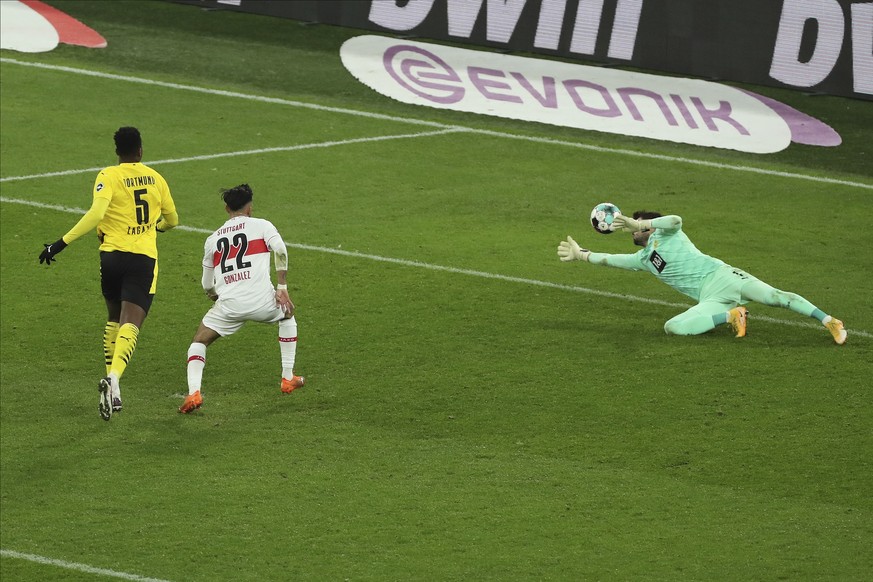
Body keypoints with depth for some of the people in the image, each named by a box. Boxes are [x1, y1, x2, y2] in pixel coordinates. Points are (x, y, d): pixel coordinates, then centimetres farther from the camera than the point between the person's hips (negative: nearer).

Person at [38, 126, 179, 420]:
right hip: (145, 259, 0)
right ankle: (114, 379, -34)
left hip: (113, 253, 0)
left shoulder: (108, 176, -3)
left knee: (114, 319, 22)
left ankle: (110, 378, 20)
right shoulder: (155, 178, 9)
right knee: (130, 326, -11)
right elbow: (171, 219, 22)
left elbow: (96, 213, -20)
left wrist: (62, 242, -18)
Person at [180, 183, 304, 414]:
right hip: (262, 300, -1)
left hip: (229, 304, 1)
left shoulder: (212, 239, 20)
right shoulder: (261, 225, 12)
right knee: (287, 316, 32)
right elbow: (280, 250, -8)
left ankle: (193, 392, -8)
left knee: (199, 342, 17)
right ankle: (288, 378, 33)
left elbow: (207, 286, 27)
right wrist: (282, 288, -2)